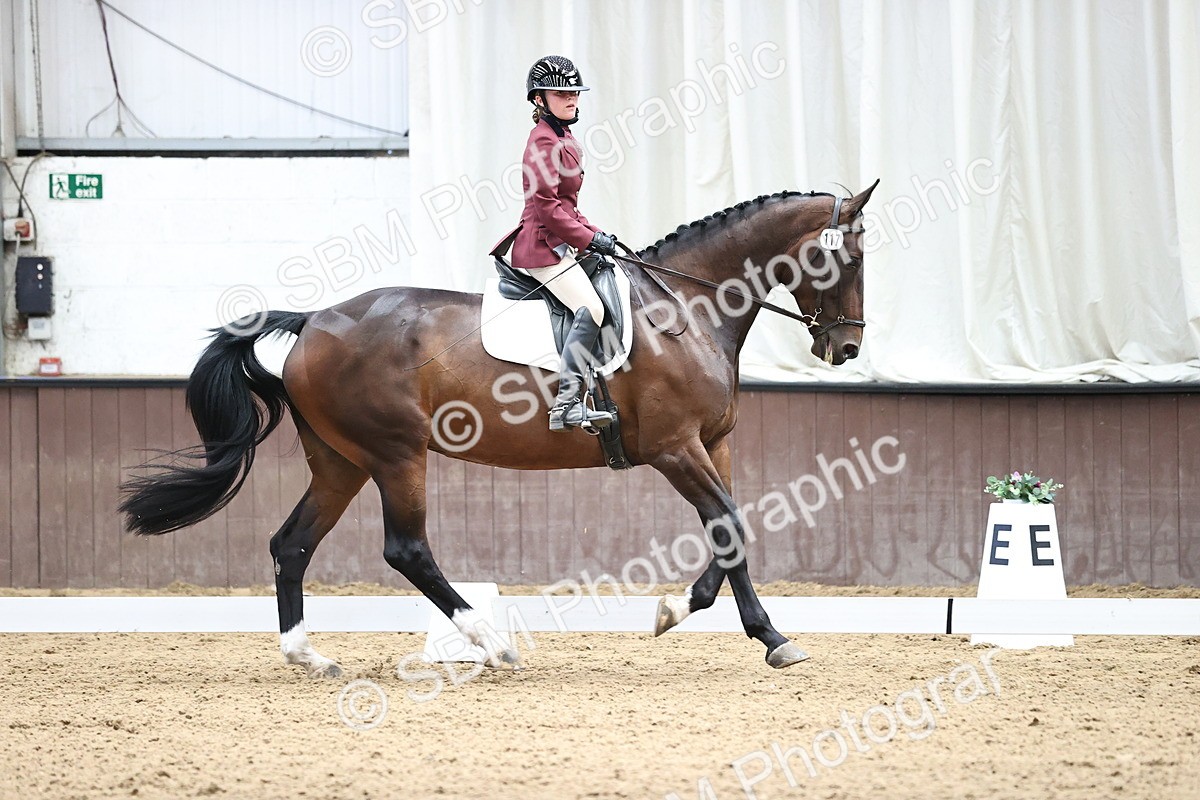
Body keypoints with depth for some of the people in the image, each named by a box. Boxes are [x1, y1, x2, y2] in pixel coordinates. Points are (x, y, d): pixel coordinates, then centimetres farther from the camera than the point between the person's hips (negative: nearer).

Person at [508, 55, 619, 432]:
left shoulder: (562, 139, 19)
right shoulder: (544, 140, -13)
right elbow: (545, 205, -19)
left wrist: (594, 234, 13)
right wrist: (588, 238, -16)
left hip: (558, 242, 11)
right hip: (544, 245, -11)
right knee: (591, 309, -25)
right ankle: (566, 404, -31)